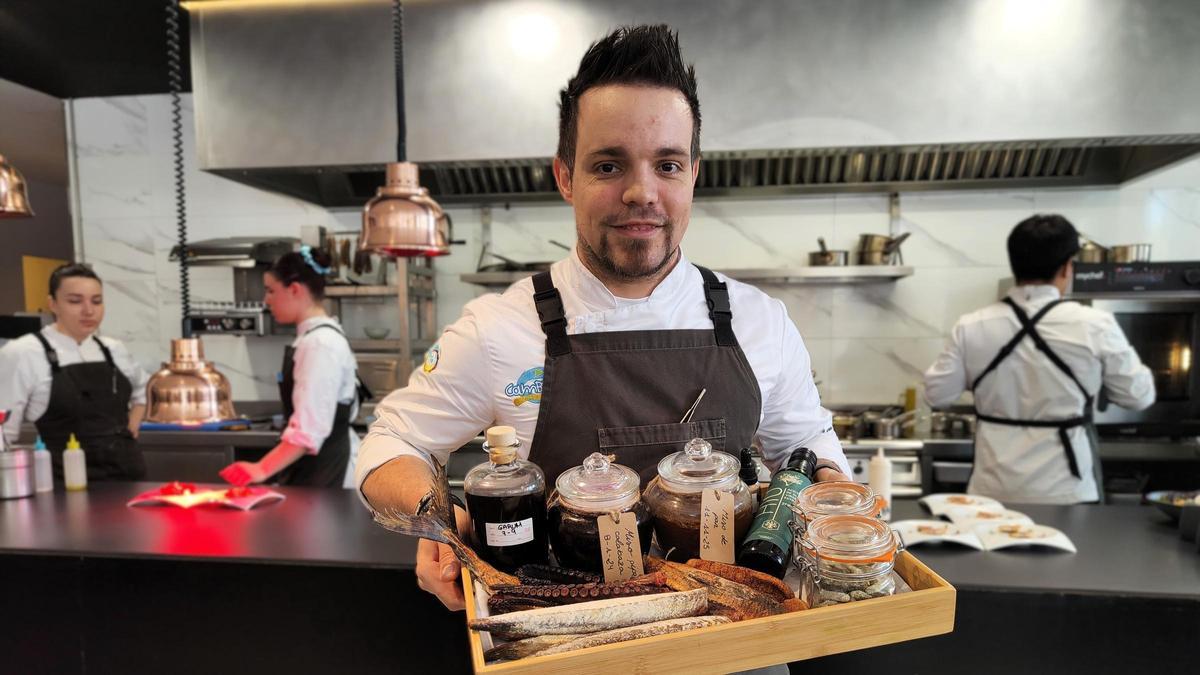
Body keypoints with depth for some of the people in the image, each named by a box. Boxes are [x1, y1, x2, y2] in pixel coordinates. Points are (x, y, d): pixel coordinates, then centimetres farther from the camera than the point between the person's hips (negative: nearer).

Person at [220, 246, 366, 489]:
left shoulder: (320, 344, -20)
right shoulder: (316, 338, 10)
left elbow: (309, 429, -24)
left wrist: (262, 469, -23)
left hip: (326, 469, -9)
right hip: (311, 467, 9)